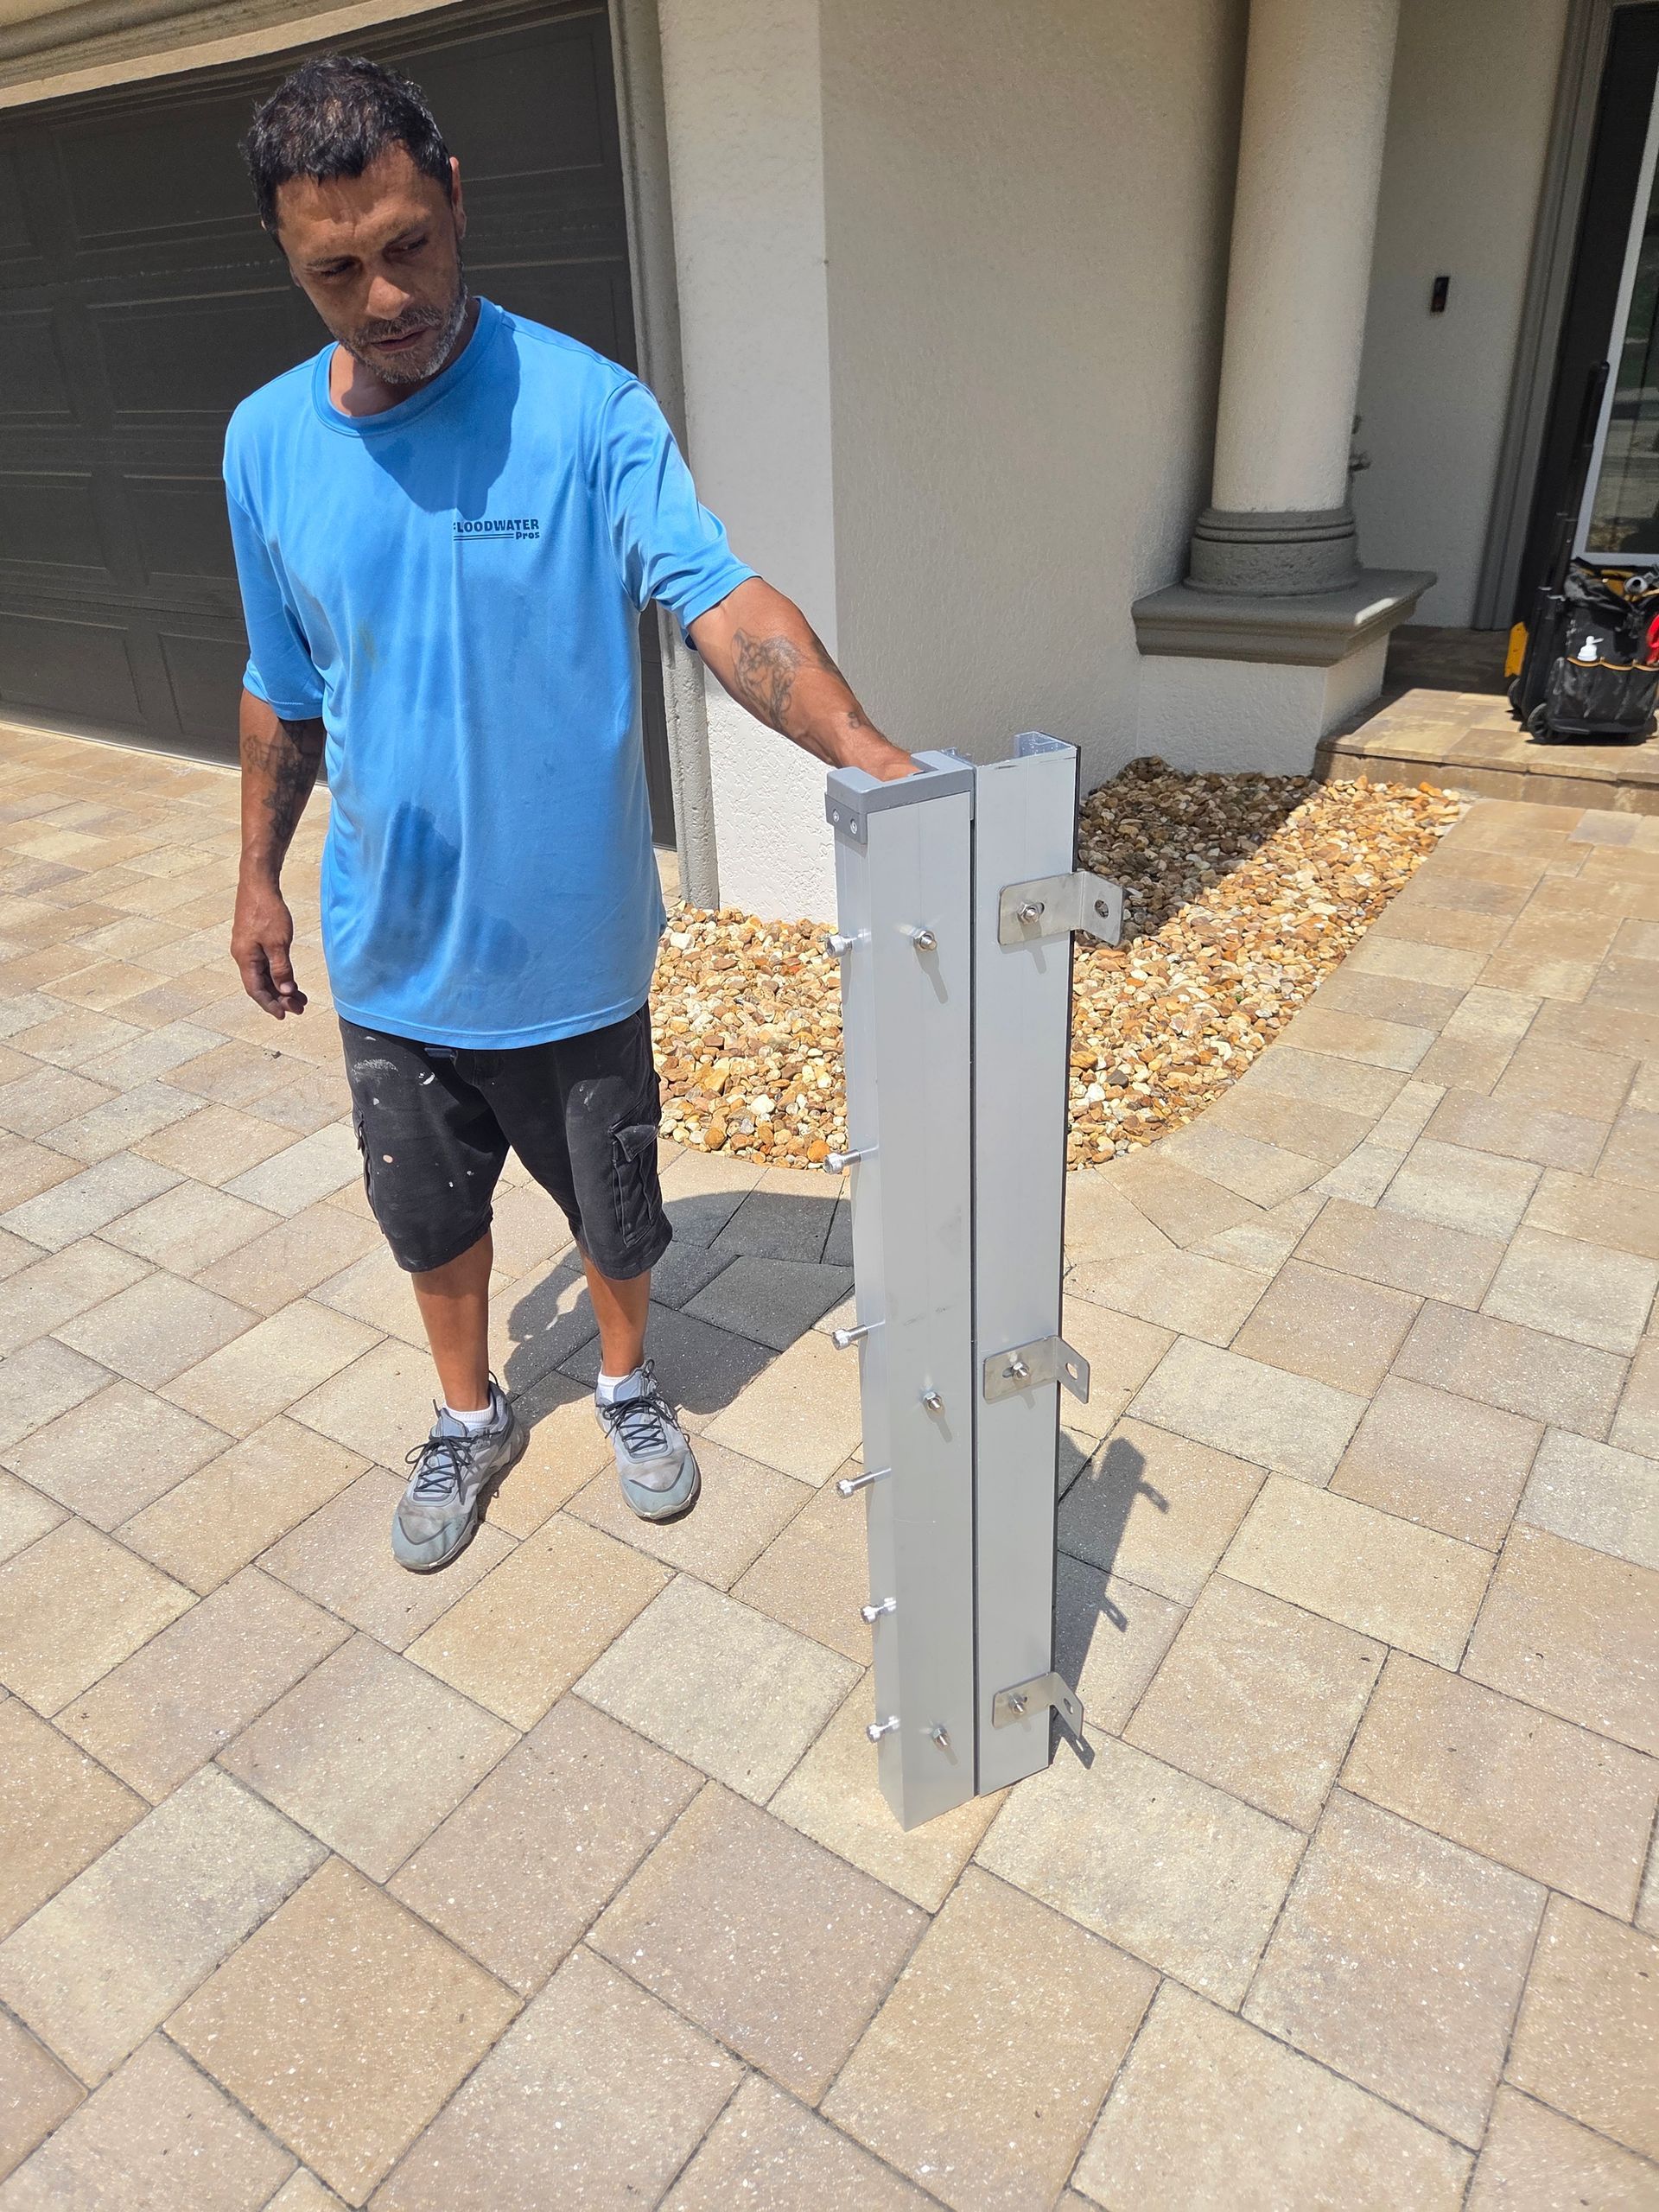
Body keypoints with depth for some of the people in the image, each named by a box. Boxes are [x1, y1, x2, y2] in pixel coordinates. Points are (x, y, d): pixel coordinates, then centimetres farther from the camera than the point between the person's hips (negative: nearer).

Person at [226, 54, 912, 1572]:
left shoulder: (586, 408, -13)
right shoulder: (266, 446, -2)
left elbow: (720, 599, -27)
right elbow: (283, 690, 9)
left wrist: (869, 753, -43)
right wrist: (259, 877, 13)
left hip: (574, 950, -3)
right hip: (392, 954, 3)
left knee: (614, 1211, 16)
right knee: (431, 1217, 20)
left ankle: (629, 1385, 47)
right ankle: (472, 1419, 47)